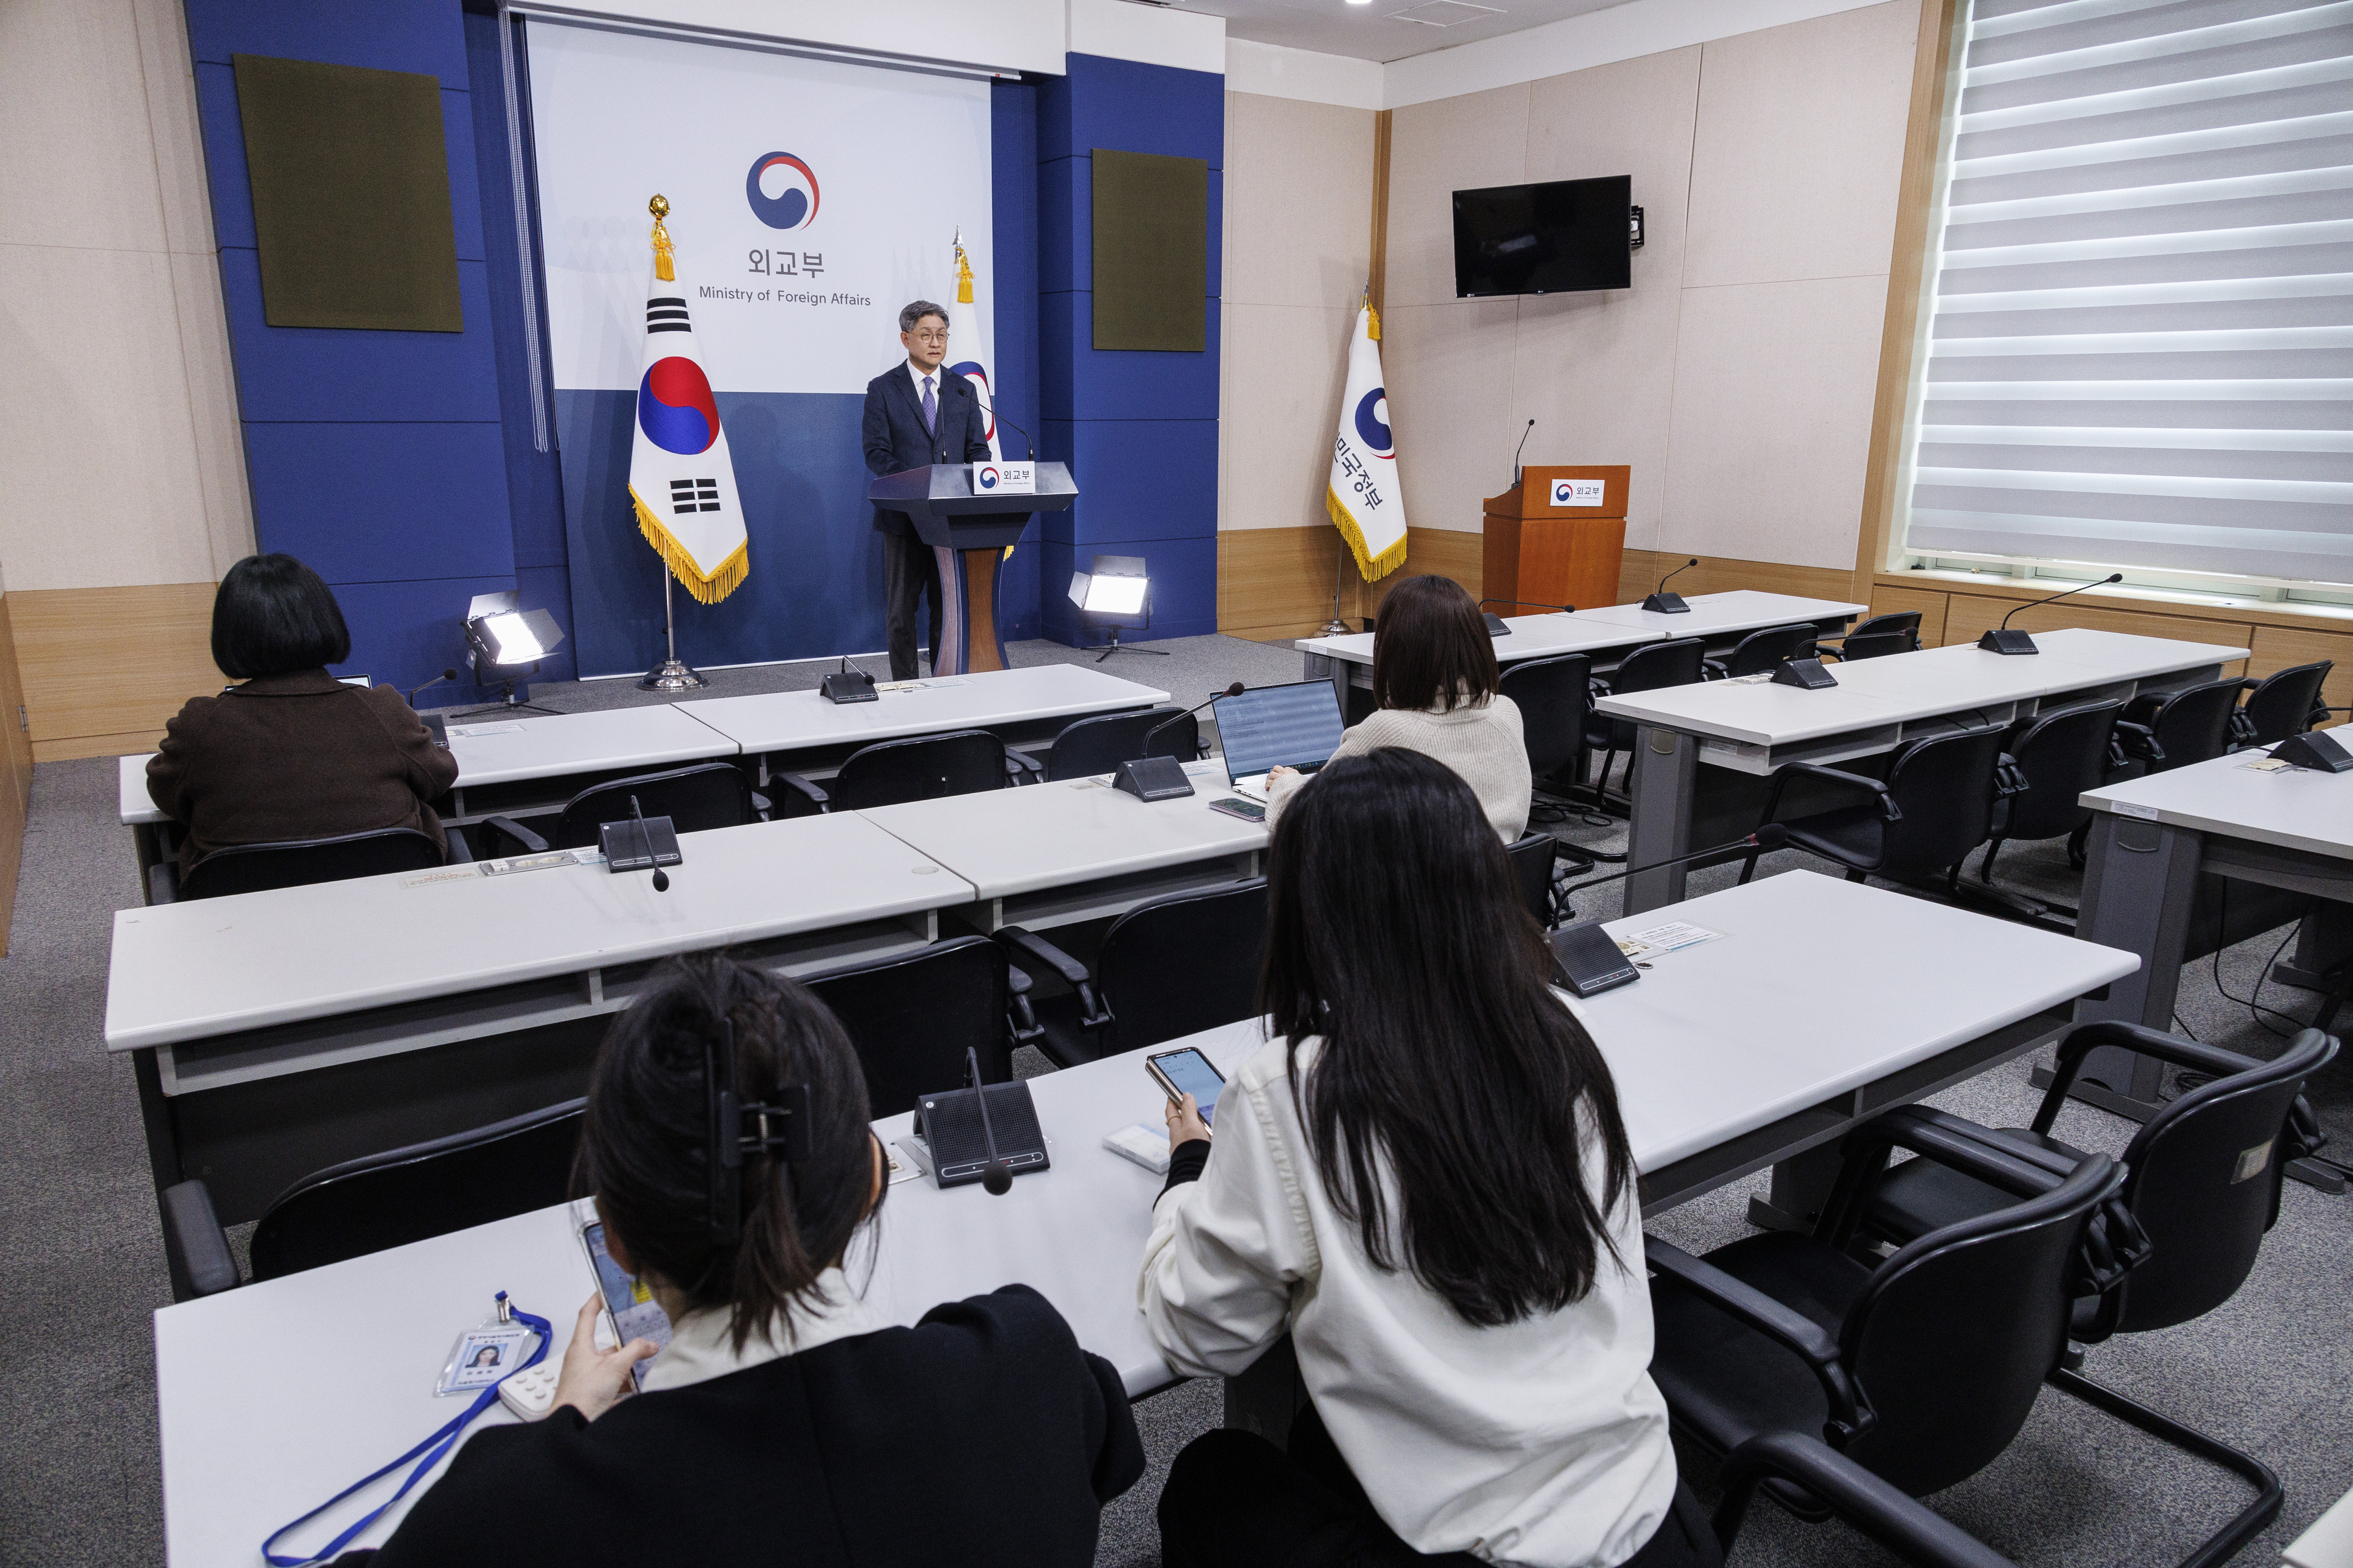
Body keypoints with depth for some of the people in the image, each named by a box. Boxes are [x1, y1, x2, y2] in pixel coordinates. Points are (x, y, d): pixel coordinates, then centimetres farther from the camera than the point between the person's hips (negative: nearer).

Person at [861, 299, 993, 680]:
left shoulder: (963, 389, 11)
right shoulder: (883, 389, 0)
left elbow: (978, 449, 9)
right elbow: (877, 453, -6)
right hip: (905, 516, -3)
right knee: (902, 609, 4)